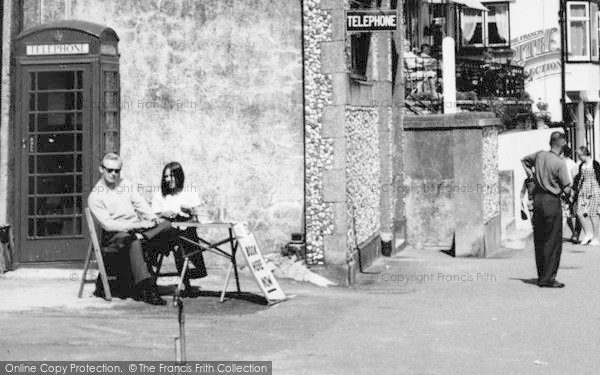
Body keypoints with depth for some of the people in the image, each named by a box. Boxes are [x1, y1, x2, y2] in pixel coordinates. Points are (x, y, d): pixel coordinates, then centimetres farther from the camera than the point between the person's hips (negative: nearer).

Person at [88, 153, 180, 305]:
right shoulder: (95, 196, -1)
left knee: (167, 227, -22)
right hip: (114, 236, -6)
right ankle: (146, 286, -45)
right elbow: (108, 224, -11)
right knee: (133, 240, -40)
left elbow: (141, 204, 16)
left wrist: (152, 218, -7)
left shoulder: (126, 184, 19)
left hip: (138, 230, 6)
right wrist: (137, 225, -19)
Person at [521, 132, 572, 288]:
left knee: (540, 240, 12)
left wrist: (531, 175, 19)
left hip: (537, 199, 7)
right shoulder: (560, 164, -16)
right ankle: (548, 278, -2)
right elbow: (567, 189, -13)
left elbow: (524, 160, 23)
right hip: (552, 201, -7)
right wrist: (568, 191, 9)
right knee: (553, 241, -1)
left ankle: (542, 276, 18)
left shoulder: (540, 155, 3)